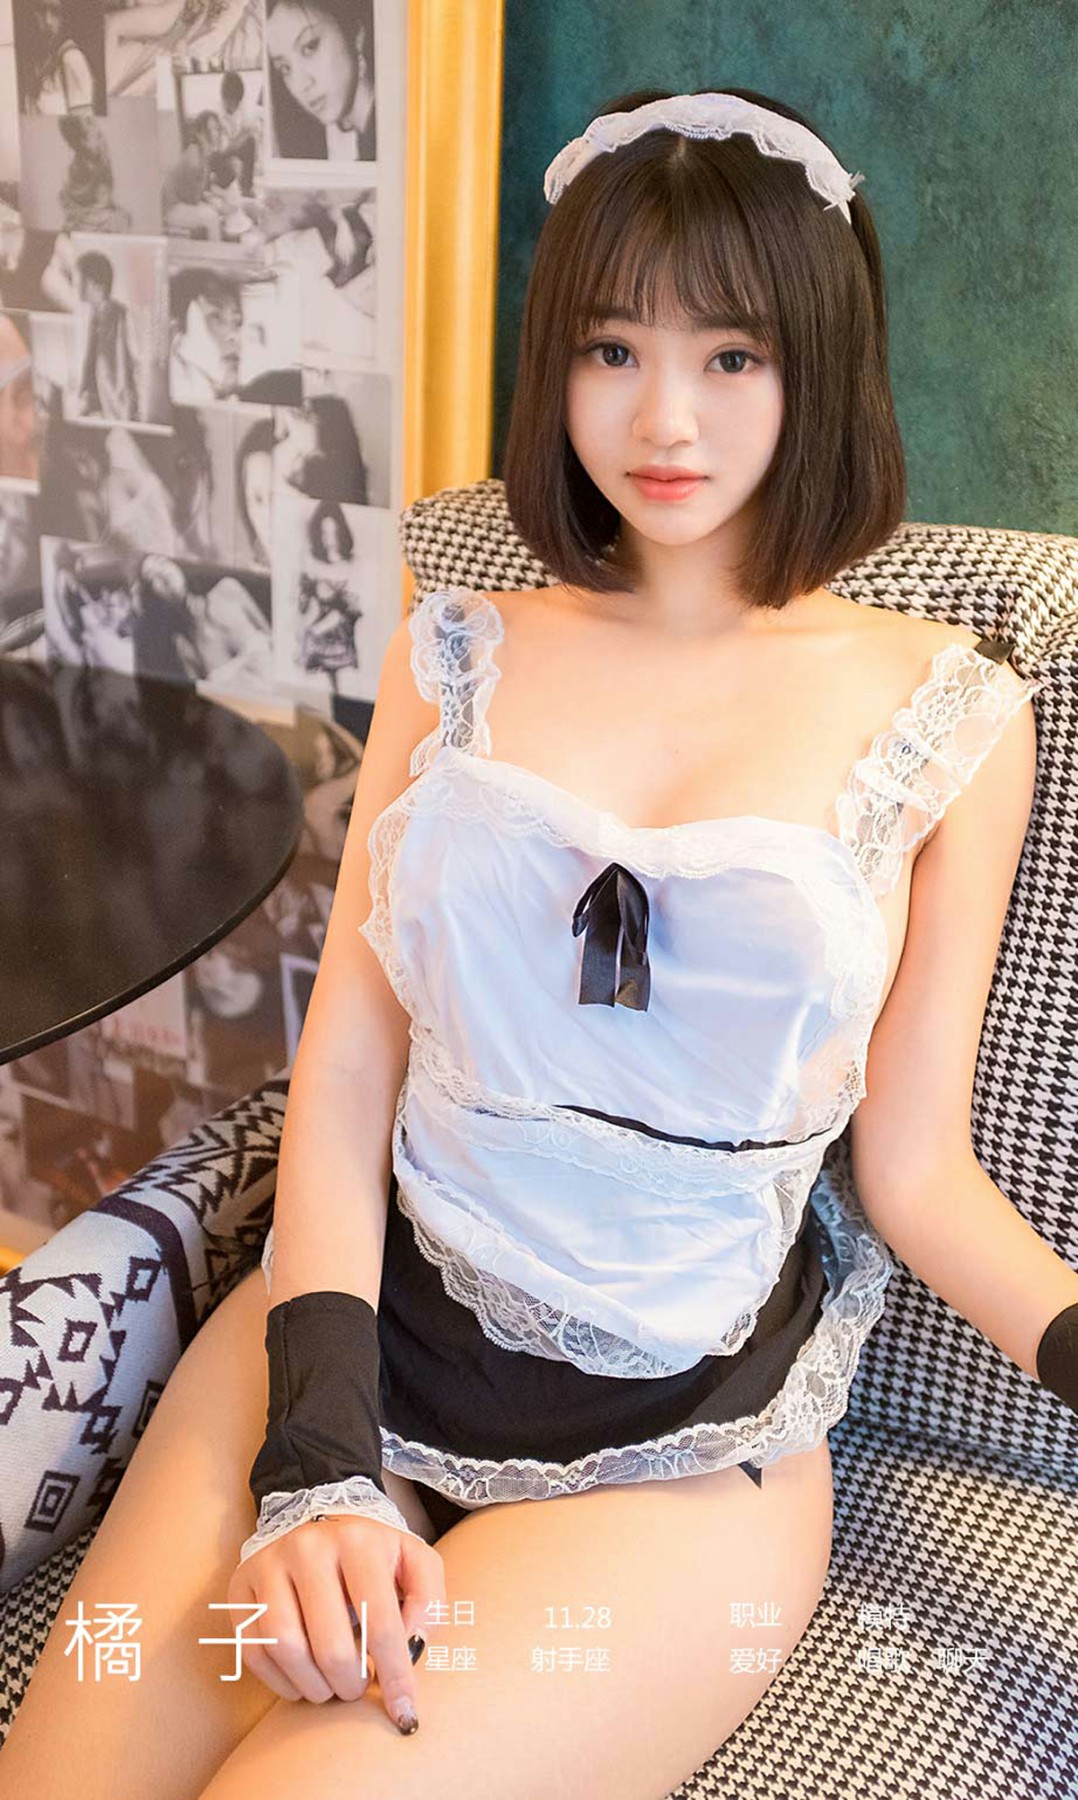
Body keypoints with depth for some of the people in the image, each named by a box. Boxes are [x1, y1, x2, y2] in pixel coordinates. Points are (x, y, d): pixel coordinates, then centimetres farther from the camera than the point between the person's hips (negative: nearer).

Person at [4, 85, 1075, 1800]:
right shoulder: (456, 657, 4)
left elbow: (916, 1171, 1)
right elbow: (345, 1079, 0)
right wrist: (319, 1460, -12)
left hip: (681, 1447, -1)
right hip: (355, 1330, 2)